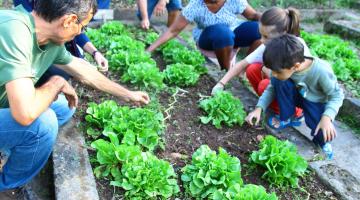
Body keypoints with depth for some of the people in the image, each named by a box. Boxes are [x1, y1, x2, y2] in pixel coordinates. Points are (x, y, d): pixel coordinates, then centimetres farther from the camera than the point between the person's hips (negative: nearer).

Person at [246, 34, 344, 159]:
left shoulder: (322, 71, -36)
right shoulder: (283, 67, -25)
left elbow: (337, 95, -22)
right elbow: (272, 88, -9)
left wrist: (327, 117, -38)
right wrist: (259, 108, -23)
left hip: (317, 103, -3)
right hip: (296, 96, 3)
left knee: (326, 134, -30)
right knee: (278, 81, -28)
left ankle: (321, 140, 9)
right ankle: (285, 117, -5)